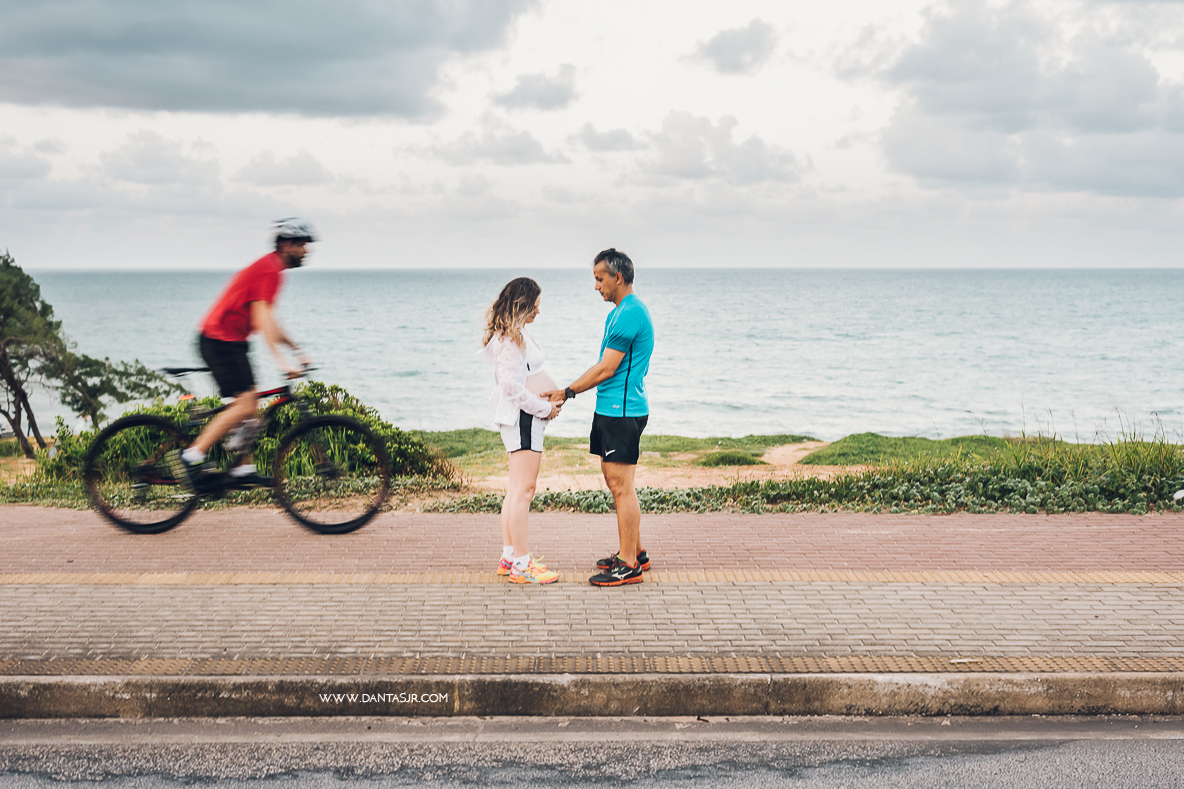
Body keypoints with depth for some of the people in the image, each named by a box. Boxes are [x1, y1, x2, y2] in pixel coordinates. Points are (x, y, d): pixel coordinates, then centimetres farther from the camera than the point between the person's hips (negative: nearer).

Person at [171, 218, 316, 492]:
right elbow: (260, 320, -26)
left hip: (229, 341, 11)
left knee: (249, 404, 10)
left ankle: (243, 470, 12)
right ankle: (192, 457, -14)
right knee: (245, 404, -17)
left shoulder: (268, 267, 17)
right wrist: (281, 360, -34)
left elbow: (267, 321, 24)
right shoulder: (270, 271, -16)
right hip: (222, 341, -11)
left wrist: (296, 349, 21)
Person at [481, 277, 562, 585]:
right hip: (523, 417, -11)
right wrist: (544, 408, -14)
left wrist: (548, 401, 10)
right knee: (523, 490, -7)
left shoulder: (512, 333, 15)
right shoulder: (513, 337, -17)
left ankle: (510, 556, 21)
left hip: (521, 417, 11)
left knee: (517, 489, 15)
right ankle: (521, 564, -4)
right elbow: (511, 385, -23)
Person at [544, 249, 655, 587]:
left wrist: (567, 392, -7)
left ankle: (628, 565, 0)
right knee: (615, 481, 15)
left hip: (622, 412, -11)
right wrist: (566, 392, 14)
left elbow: (606, 369, -17)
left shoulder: (630, 314, -17)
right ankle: (635, 552, 24)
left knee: (621, 486, -6)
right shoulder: (618, 313, 17)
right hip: (611, 409, 11)